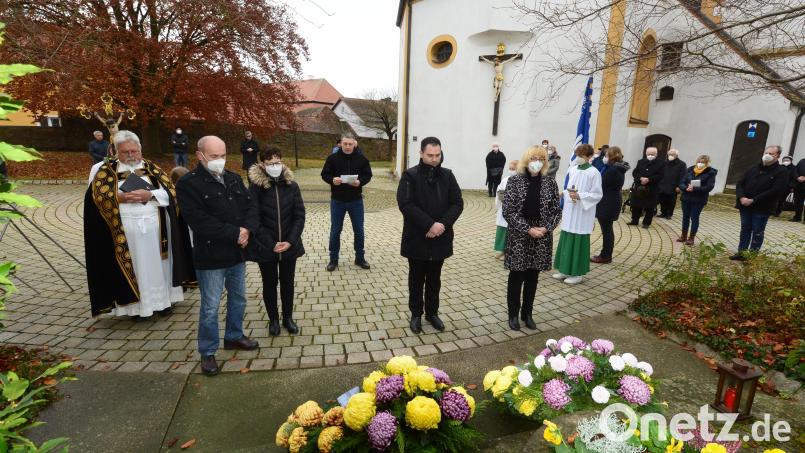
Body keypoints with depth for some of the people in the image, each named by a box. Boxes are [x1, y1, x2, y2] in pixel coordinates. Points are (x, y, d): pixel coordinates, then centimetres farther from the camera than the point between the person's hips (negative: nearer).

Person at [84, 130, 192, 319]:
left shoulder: (152, 168, 8)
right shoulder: (106, 170, 5)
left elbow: (170, 191, -1)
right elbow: (95, 195, -5)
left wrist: (149, 195, -16)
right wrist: (120, 197, -18)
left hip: (154, 227, 1)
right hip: (125, 230, -1)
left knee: (156, 264, 10)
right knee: (134, 266, 6)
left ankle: (161, 300, 22)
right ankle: (136, 304, 17)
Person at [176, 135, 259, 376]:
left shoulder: (234, 179, 8)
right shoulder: (189, 183, -13)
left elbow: (251, 205, 4)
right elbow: (200, 221, -22)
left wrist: (247, 230, -15)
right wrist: (234, 233, -19)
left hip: (237, 253, 7)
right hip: (210, 257, -6)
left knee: (238, 299, 19)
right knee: (210, 307, 4)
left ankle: (234, 336, 40)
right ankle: (207, 352, 21)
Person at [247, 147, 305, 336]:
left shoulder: (291, 185, -3)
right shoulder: (255, 187, -9)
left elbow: (299, 215, -3)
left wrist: (290, 241, -13)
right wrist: (271, 244, -16)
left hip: (289, 245, 2)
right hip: (265, 247, -2)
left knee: (287, 282, 15)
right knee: (269, 284, 13)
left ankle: (288, 317, 33)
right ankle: (273, 319, 33)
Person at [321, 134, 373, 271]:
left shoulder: (362, 158, 0)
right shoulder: (332, 158, -3)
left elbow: (368, 175, 3)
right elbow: (324, 174, 1)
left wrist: (360, 182, -17)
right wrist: (332, 180, -21)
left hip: (356, 200, 1)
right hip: (337, 200, -1)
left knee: (359, 230, 9)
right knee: (335, 230, 7)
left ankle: (360, 257, 25)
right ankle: (333, 259, 21)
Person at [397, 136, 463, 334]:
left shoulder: (447, 175, 4)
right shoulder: (410, 176, -8)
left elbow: (457, 203, 0)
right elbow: (405, 204, -17)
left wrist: (443, 224, -15)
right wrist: (429, 225, -23)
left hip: (440, 238, 3)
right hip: (417, 238, -3)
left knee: (434, 278, 16)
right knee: (416, 278, 12)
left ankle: (432, 312, 31)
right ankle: (416, 314, 26)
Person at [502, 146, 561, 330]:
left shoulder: (550, 182, 2)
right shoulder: (515, 181, -6)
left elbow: (556, 211, 5)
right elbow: (508, 211, -10)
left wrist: (546, 228, -12)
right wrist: (528, 229, -17)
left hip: (542, 238, 3)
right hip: (519, 237, -3)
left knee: (533, 277, 12)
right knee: (516, 277, 6)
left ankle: (527, 313, 28)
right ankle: (513, 314, 22)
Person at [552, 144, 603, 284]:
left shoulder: (594, 173, -10)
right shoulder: (572, 170, 8)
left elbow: (597, 195, -11)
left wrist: (579, 196, -20)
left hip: (582, 213, -6)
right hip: (569, 211, 6)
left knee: (579, 242, 0)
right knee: (566, 240, 10)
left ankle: (578, 273, 11)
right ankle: (566, 270, 22)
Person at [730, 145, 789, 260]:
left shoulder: (781, 172, -5)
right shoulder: (753, 169, 11)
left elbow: (775, 191, -16)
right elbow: (740, 184, 7)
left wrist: (753, 200, -21)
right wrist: (741, 197, -12)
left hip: (762, 209, -5)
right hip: (745, 206, 5)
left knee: (757, 233, 4)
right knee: (745, 231, 11)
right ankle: (741, 253, 18)